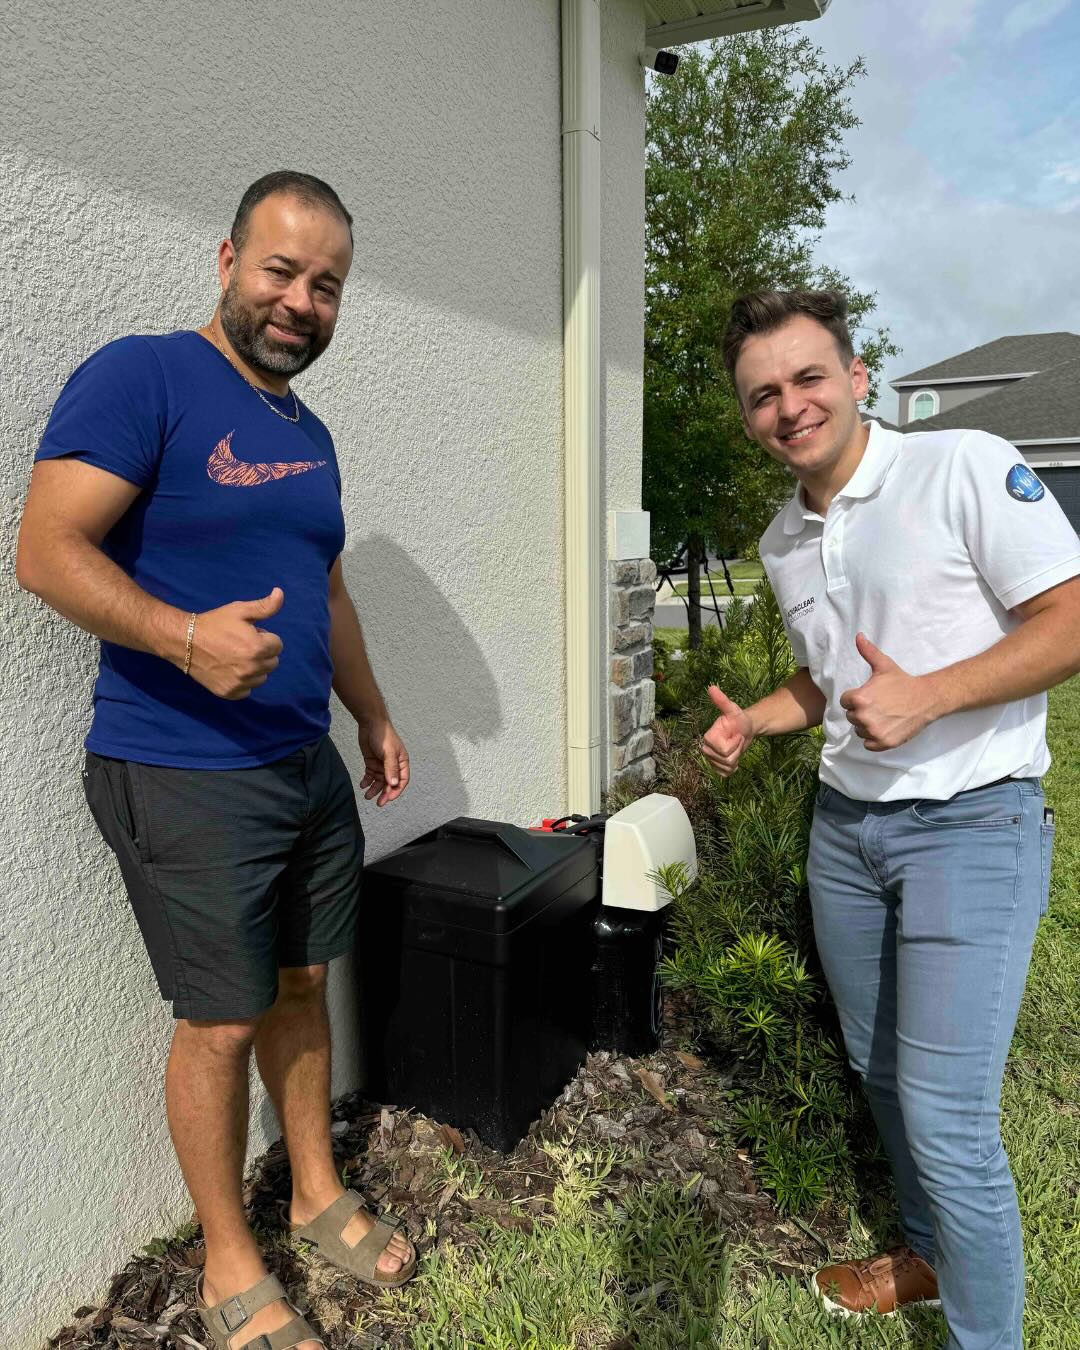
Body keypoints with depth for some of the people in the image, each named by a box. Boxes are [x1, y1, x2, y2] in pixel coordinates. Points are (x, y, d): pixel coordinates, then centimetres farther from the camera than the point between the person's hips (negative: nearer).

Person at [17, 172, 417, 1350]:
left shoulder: (310, 434, 13)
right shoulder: (141, 378, -10)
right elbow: (47, 550, -17)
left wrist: (373, 716, 20)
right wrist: (184, 637, -32)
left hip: (309, 766, 7)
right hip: (183, 780, -7)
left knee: (303, 986, 18)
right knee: (222, 1022, 5)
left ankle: (318, 1196, 39)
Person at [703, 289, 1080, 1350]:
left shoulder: (965, 468, -11)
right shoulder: (782, 542, 9)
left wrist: (927, 697, -25)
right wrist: (751, 721, 3)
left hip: (971, 824, -7)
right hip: (845, 824, 7)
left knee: (946, 1116, -5)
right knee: (880, 1069, 19)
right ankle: (927, 1254, 44)